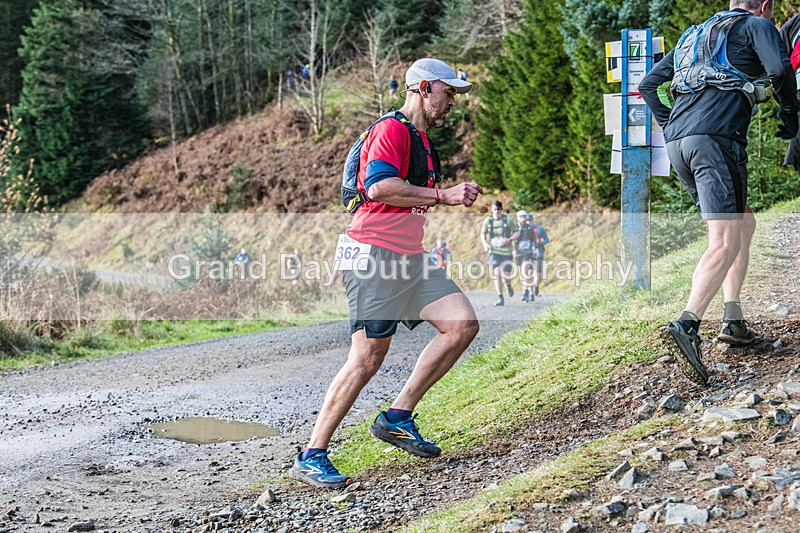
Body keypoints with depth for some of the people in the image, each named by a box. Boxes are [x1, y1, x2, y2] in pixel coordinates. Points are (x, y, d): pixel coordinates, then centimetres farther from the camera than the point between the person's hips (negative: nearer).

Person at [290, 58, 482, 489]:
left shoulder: (420, 138, 24)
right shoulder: (392, 129, -9)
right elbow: (379, 187, -24)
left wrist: (456, 195, 19)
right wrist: (443, 196, -17)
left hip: (409, 258, 10)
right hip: (375, 256, -10)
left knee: (463, 324, -3)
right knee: (367, 358, -11)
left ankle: (398, 418, 4)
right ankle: (311, 457, -2)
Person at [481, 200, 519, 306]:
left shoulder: (508, 220, -5)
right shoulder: (487, 221, 0)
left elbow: (517, 233, 3)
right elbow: (483, 234, 14)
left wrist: (509, 240, -16)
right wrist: (485, 243, -6)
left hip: (506, 251, -1)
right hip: (494, 251, 1)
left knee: (506, 275, 0)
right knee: (497, 274, -13)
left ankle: (509, 286, 38)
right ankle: (500, 298, -8)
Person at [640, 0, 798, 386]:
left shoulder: (696, 36, 30)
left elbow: (648, 84, 31)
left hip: (677, 144, 8)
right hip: (715, 140, -8)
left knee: (743, 224, 20)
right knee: (726, 242, -15)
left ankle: (733, 321, 12)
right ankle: (687, 325, -34)